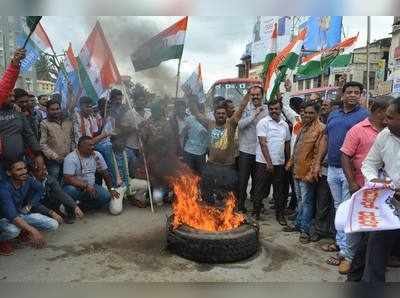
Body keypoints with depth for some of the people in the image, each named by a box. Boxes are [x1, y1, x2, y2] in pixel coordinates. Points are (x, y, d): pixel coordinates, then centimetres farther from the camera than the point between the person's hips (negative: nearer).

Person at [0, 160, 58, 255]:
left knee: (54, 225, -10)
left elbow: (40, 190, 11)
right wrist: (32, 230, -48)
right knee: (13, 230, -40)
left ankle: (25, 231, 15)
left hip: (23, 213, 5)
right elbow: (12, 215, -40)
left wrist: (29, 205, -1)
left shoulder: (28, 180, -13)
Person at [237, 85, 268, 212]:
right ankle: (241, 203, 17)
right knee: (243, 179, 4)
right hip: (246, 150, -2)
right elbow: (240, 125, -18)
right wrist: (254, 115, -21)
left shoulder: (267, 110, 2)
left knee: (257, 178, 16)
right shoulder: (246, 108, -4)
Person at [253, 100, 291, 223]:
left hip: (280, 163, 5)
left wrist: (288, 161, 13)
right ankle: (256, 212, 19)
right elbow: (263, 143, -13)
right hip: (264, 162, -5)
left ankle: (280, 214, 24)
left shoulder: (285, 124, 10)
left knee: (279, 190, 12)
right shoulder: (263, 122, -7)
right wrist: (269, 162, -16)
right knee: (260, 189, 4)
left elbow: (287, 143, 16)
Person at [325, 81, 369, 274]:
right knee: (338, 209, 13)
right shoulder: (333, 115, 14)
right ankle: (341, 245, 25)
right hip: (332, 169, 6)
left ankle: (347, 253, 5)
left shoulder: (364, 115, -4)